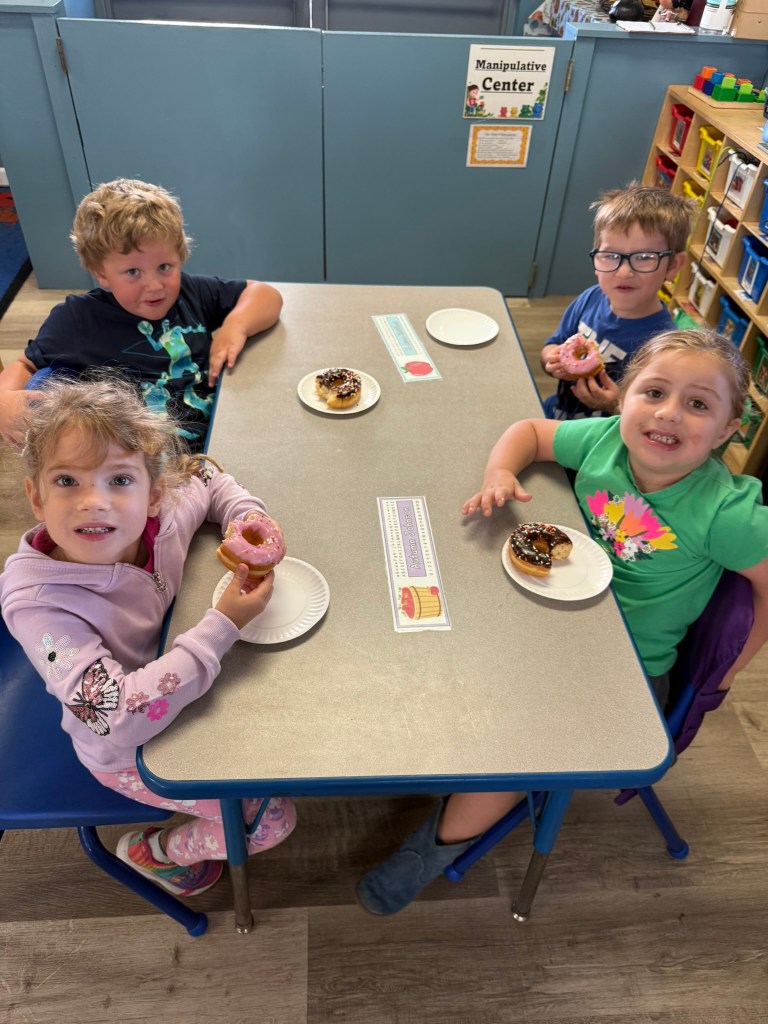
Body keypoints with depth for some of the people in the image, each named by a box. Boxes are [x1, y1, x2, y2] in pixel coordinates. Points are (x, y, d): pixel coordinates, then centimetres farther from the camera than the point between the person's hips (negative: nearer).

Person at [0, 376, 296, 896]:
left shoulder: (162, 516, -23)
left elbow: (205, 474, 1)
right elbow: (120, 719, -39)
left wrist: (251, 521, -19)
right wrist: (222, 626, -40)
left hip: (193, 686, 5)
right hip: (130, 753, -5)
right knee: (273, 821, -3)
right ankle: (151, 852, 22)